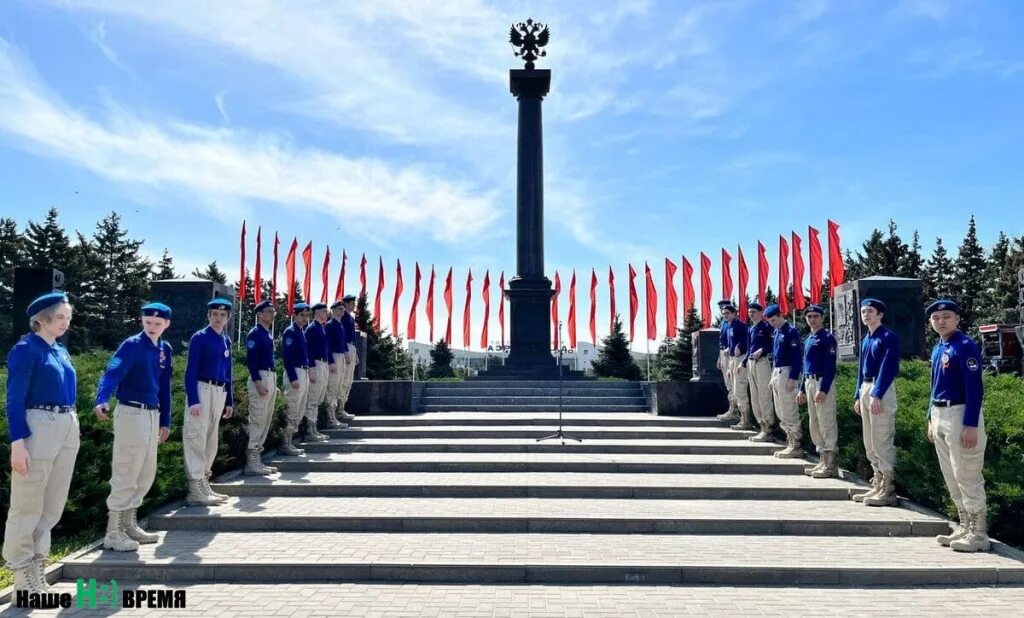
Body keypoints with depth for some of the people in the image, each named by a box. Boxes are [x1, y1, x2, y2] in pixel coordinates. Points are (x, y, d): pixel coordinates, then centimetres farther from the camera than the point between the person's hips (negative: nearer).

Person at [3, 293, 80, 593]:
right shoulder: (26, 349, -8)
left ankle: (36, 566, 25)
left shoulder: (61, 351, 14)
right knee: (28, 503, 2)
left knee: (53, 504, 13)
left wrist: (71, 426, 16)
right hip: (38, 428, -8)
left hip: (68, 428, 8)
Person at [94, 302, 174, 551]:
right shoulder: (132, 345, -10)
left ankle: (129, 524, 28)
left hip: (152, 414, 8)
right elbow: (113, 372, -26)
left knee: (147, 473, 15)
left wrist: (165, 421, 17)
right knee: (125, 473, -4)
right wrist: (102, 400, -45)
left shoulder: (165, 349, 11)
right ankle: (113, 532, 4)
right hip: (131, 413, -8)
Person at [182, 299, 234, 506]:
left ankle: (204, 484, 24)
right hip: (202, 390, -8)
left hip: (220, 392, 8)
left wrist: (229, 401, 17)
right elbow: (191, 371, -12)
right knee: (197, 440, -6)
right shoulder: (199, 338, -7)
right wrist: (193, 400, -19)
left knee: (211, 441, 14)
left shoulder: (226, 340, 14)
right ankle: (195, 491, -3)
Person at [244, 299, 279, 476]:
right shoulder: (254, 333, -9)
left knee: (266, 421, 12)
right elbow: (251, 360, -17)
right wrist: (258, 382, -23)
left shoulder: (268, 335, 18)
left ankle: (257, 460, 19)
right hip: (260, 378, -10)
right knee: (257, 421, -7)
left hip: (271, 377, 10)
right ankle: (251, 463, -3)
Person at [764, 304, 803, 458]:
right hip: (776, 372, 9)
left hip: (786, 373, -9)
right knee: (780, 412, 12)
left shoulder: (791, 331, -12)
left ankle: (796, 446, 1)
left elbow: (797, 356, -17)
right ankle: (791, 442, 20)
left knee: (789, 412, -6)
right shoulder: (776, 332, 15)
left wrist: (793, 378, -21)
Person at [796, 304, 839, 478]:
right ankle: (823, 462, 21)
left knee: (827, 424, -6)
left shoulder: (827, 338, -10)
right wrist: (802, 389, 18)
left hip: (823, 383, -9)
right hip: (809, 383, 9)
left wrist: (823, 389, -23)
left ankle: (830, 465, -1)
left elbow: (830, 366, -17)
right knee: (814, 424, 13)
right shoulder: (809, 339, 16)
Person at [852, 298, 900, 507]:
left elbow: (887, 368, -17)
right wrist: (859, 396, 17)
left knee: (882, 442, -8)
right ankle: (878, 485, 22)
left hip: (881, 391, -9)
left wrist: (876, 395, -23)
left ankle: (888, 490, -2)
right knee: (869, 443, 13)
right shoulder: (866, 339, 16)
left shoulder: (888, 337, -9)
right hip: (865, 389, 9)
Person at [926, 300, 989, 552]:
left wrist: (971, 426, -22)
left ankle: (979, 535, 4)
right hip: (940, 416, 9)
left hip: (960, 414, -9)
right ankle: (965, 527, 25)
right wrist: (932, 420, 18)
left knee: (968, 478, -4)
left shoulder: (965, 347, -13)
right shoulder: (937, 349, 13)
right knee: (952, 479, 14)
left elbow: (975, 388, -18)